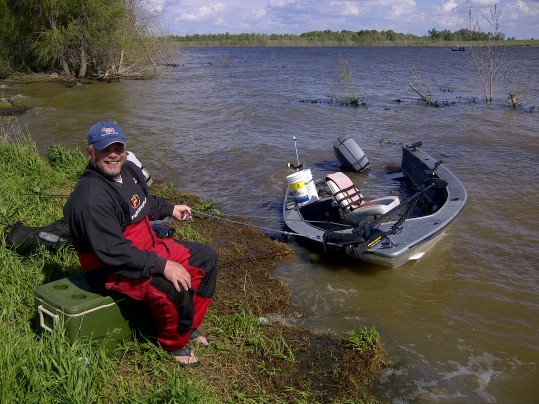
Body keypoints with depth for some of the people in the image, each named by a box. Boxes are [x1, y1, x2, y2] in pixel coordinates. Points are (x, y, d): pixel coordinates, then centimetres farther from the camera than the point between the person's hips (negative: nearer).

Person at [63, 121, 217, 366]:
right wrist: (162, 266, -33)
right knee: (175, 288, -32)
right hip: (113, 270, -10)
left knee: (206, 257, 11)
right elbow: (113, 252, -33)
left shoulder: (127, 170, 1)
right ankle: (174, 342, 0)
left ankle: (189, 325, 21)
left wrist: (170, 209, 17)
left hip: (147, 248, 10)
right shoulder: (91, 198, -29)